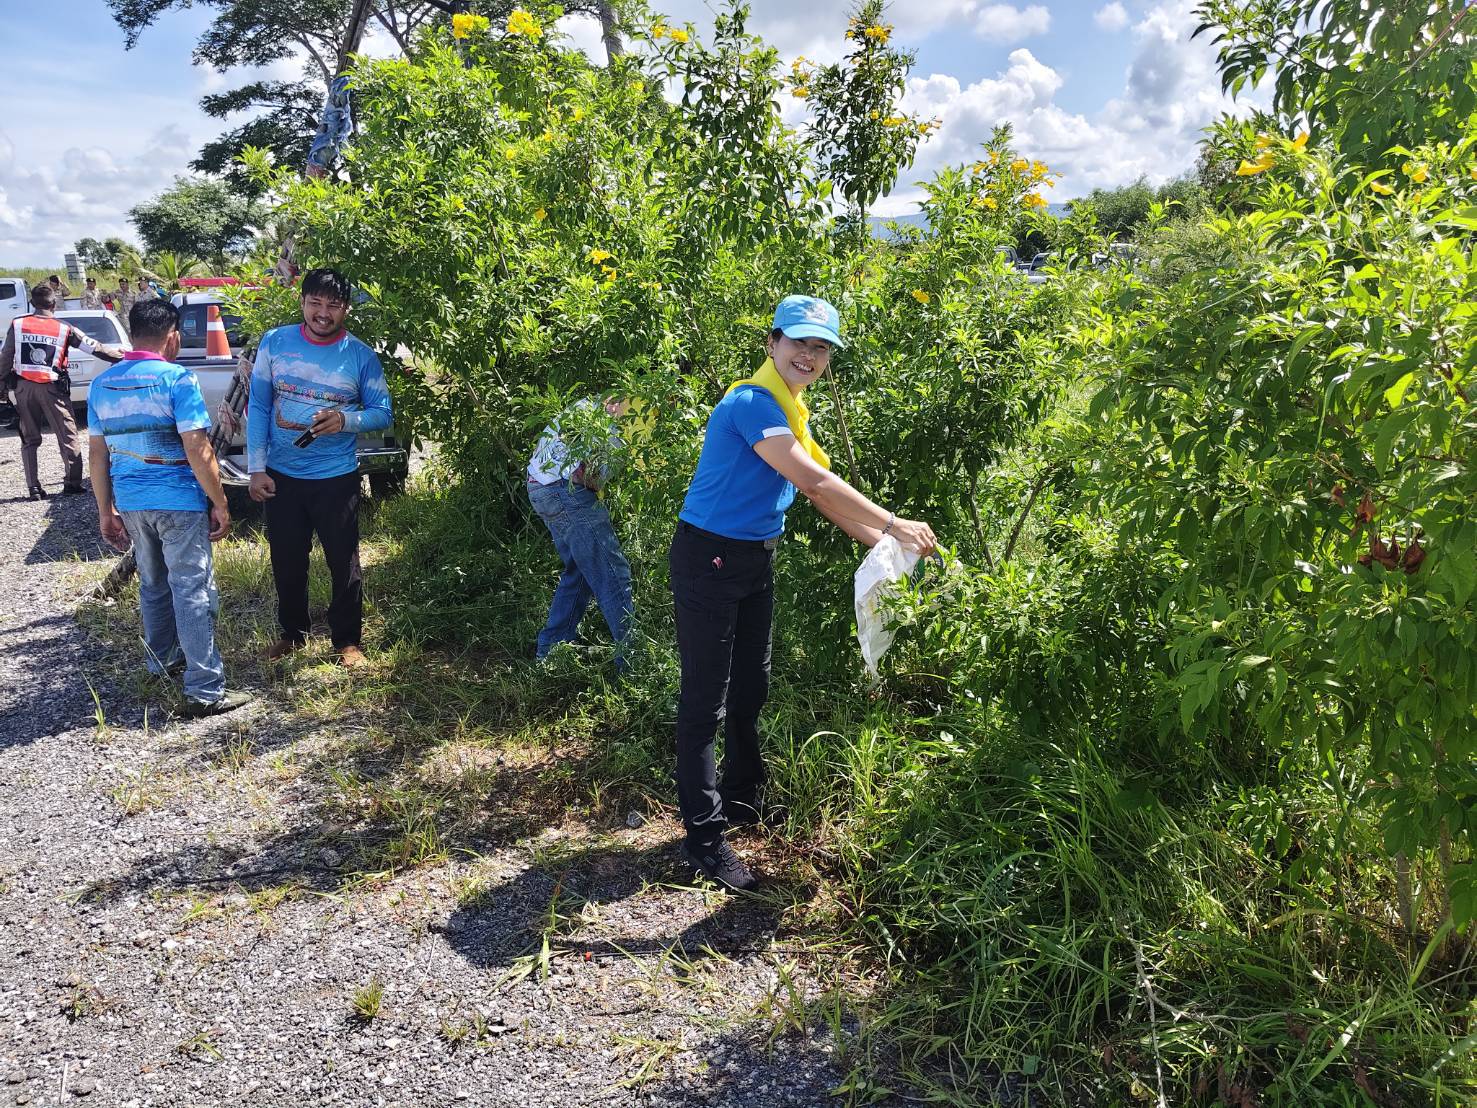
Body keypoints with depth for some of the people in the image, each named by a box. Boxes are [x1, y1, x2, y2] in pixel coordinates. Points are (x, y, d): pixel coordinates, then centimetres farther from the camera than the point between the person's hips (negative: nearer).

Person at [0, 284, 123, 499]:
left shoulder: (17, 326, 1)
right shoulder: (64, 329, -3)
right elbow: (96, 349, 1)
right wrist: (124, 355, 12)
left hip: (24, 387, 2)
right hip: (52, 388, -2)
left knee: (29, 439, 10)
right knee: (68, 436, 6)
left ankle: (34, 488, 6)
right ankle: (72, 484, 3)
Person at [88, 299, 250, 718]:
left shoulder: (101, 383, 7)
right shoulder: (177, 379, -13)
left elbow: (97, 453, 10)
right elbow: (197, 451, -17)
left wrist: (106, 510, 16)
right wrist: (220, 504, -10)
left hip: (130, 501, 6)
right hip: (178, 501, -6)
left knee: (152, 584, 23)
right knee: (193, 590, -4)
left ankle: (162, 660, 37)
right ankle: (204, 690, -5)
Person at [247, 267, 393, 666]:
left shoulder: (361, 356, -5)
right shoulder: (274, 342, -2)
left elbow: (382, 413, -2)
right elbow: (258, 407, 0)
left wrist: (346, 419, -23)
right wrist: (256, 468, -5)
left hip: (336, 478, -2)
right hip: (280, 476, 2)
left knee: (344, 564, 5)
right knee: (287, 561, 14)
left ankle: (348, 641, 21)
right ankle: (292, 633, 34)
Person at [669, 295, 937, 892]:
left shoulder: (789, 410, 10)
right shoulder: (753, 403, -21)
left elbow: (820, 492, 10)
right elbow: (814, 481, -25)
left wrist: (881, 542, 4)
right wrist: (893, 524, -21)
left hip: (756, 560, 10)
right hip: (709, 560, -10)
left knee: (750, 688, 20)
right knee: (706, 700, -2)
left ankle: (743, 798, 39)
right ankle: (704, 837, 8)